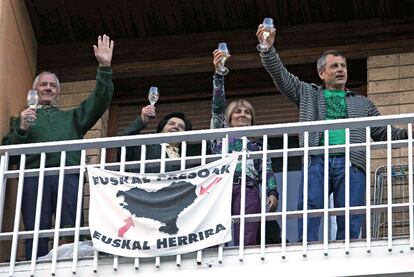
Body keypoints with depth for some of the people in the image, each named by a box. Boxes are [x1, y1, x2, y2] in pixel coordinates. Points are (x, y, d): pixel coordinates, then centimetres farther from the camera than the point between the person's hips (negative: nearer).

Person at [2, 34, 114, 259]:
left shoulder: (72, 117, 32)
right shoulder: (24, 118, 29)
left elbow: (100, 100, 18)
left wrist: (104, 68, 7)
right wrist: (21, 129, -1)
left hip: (68, 175, 1)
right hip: (34, 177, -1)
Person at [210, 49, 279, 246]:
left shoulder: (257, 145, 26)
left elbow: (267, 172, 16)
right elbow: (218, 106, 13)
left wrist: (272, 193, -3)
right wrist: (218, 73, 2)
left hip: (248, 190, 1)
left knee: (246, 243, -15)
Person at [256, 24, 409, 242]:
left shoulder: (362, 103, 28)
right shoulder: (308, 94, 25)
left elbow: (383, 133, 23)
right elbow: (280, 75, 17)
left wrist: (407, 134, 5)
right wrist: (268, 48, 3)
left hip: (351, 164, 1)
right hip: (317, 161, -1)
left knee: (350, 222, -10)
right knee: (309, 209, -18)